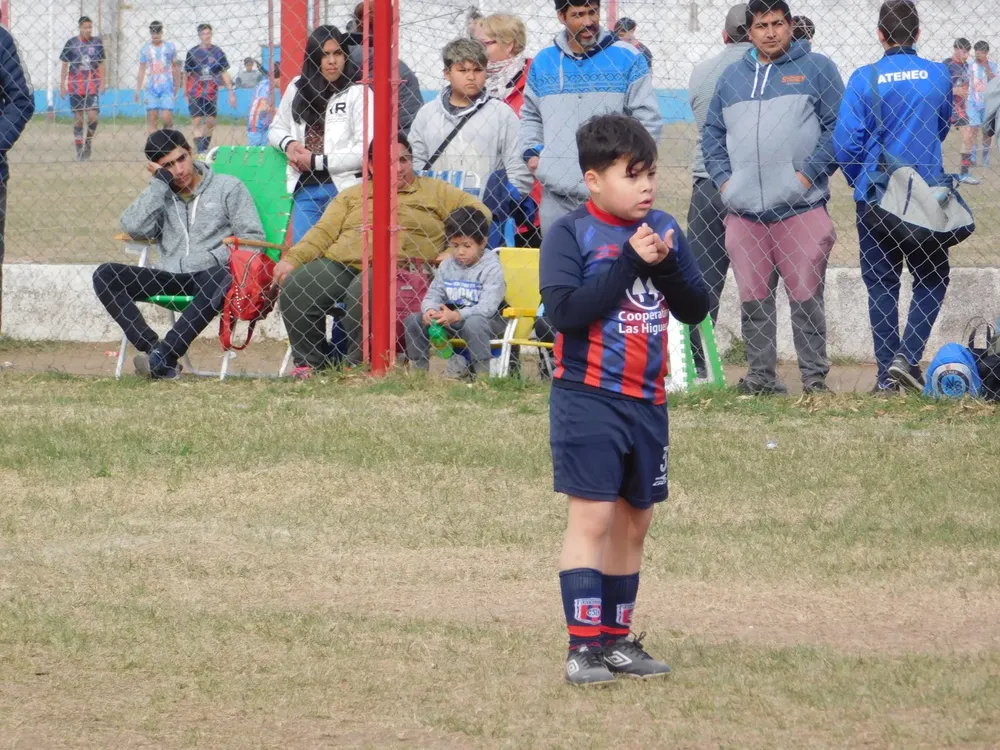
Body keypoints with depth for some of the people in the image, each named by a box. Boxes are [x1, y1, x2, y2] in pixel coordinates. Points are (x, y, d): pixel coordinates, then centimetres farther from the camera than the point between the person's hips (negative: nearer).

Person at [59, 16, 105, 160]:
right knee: (78, 118, 3)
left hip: (92, 86, 1)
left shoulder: (97, 42, 4)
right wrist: (62, 85, 2)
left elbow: (101, 63, 10)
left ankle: (87, 142, 12)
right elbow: (65, 65, 5)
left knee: (93, 116, -11)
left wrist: (102, 82, 5)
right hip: (75, 86, -1)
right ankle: (79, 149, 11)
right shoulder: (72, 43, 0)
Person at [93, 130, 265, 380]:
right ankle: (153, 349, -32)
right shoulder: (160, 195, 18)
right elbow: (134, 228, -2)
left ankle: (163, 355, -42)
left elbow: (253, 238, 3)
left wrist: (214, 259, -13)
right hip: (169, 279, 4)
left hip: (210, 277, -3)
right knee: (105, 276, -18)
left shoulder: (229, 188, 12)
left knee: (220, 277, -41)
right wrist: (161, 179, 1)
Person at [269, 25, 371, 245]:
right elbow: (276, 129, 26)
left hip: (343, 188, -5)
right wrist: (289, 144, 1)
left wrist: (317, 161, -9)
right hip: (305, 188, 5)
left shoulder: (357, 92, -4)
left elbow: (366, 150, -11)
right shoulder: (298, 88, 13)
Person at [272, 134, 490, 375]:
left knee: (362, 292, -38)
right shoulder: (352, 196, 26)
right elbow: (323, 233, 17)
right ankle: (312, 362, -8)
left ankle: (358, 366, -23)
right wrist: (291, 259, 1)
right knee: (294, 287, -22)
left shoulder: (434, 191, 17)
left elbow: (479, 213, 11)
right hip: (339, 264, 4)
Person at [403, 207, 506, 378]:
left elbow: (487, 307, -24)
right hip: (450, 319, 6)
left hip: (487, 319, -6)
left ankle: (482, 374, -34)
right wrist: (429, 310, -24)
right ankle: (419, 369, 0)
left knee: (473, 323, -40)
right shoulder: (447, 265, 5)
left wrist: (456, 316, -38)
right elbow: (433, 295, 2)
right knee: (413, 320, -8)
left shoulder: (492, 268, -14)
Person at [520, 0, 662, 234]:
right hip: (556, 195, 4)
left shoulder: (627, 58, 1)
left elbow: (648, 119, 1)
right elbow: (531, 115, 23)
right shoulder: (543, 61, 11)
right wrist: (531, 152, 7)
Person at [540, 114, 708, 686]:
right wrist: (629, 262, -20)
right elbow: (564, 310, -20)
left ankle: (617, 638, 21)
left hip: (647, 402, 6)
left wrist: (667, 265, -12)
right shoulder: (572, 234, -8)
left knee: (635, 521, 11)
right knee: (592, 516, -10)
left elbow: (696, 309, 7)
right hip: (588, 398, -6)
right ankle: (584, 645, -9)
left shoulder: (665, 231, 8)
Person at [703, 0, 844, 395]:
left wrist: (809, 173, -9)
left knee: (806, 296, -5)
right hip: (744, 211, 4)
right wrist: (723, 177, 6)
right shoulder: (733, 76, 17)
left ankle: (815, 377, 0)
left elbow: (838, 126, -1)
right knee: (753, 299, 6)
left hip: (800, 208, -4)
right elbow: (713, 132, 21)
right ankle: (761, 374, 14)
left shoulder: (816, 69, 4)